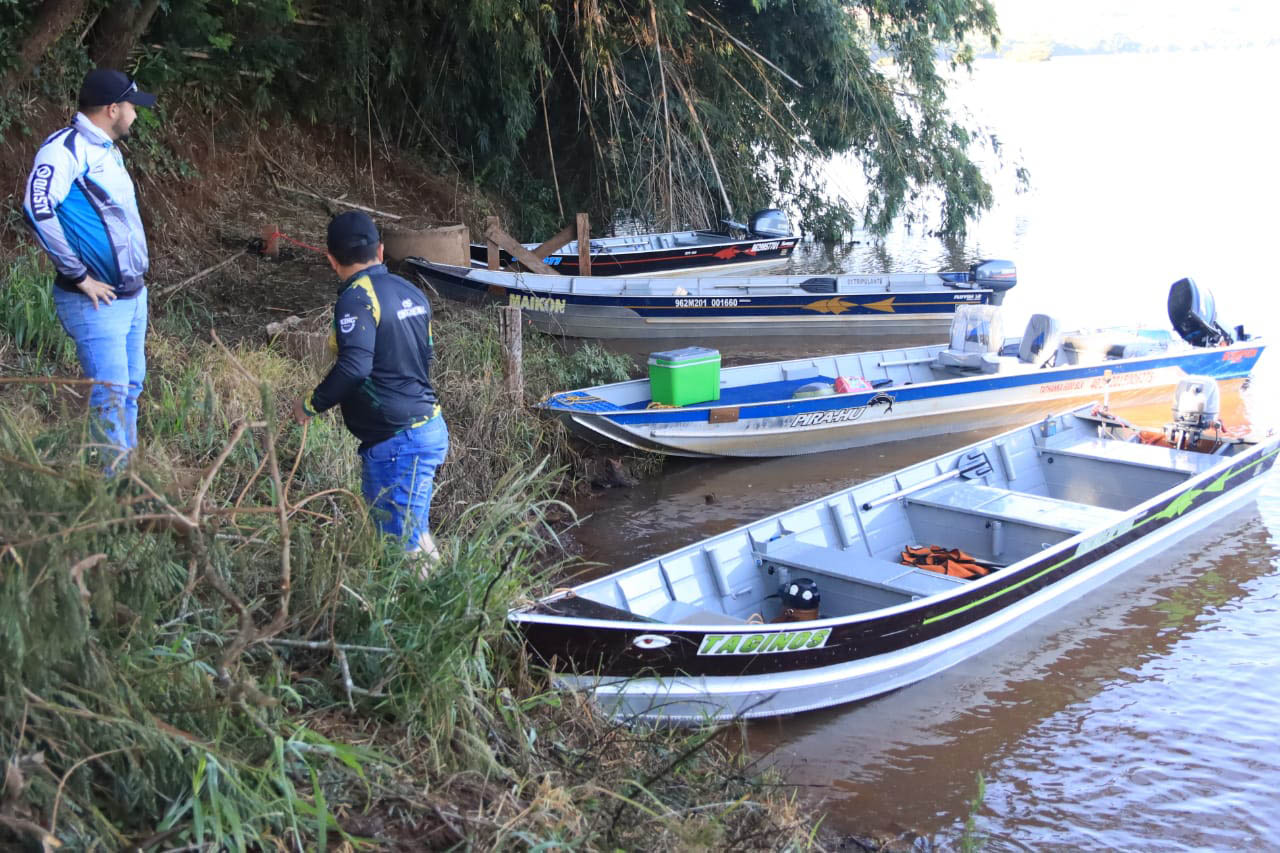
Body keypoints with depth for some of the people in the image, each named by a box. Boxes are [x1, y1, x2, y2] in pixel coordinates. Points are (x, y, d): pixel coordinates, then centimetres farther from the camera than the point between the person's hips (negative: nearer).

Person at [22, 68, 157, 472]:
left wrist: (136, 272, 15)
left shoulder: (107, 150, 14)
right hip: (97, 301, -9)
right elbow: (38, 208, -28)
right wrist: (79, 276, -23)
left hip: (133, 295, 9)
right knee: (111, 394, -8)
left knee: (131, 388, 12)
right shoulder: (66, 148, -14)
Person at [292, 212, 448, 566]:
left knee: (402, 545, -3)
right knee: (413, 532, 20)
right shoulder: (410, 292, 11)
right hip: (428, 427, 9)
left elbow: (354, 366, -26)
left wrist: (310, 405, -14)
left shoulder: (357, 298, -14)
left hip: (396, 441, -9)